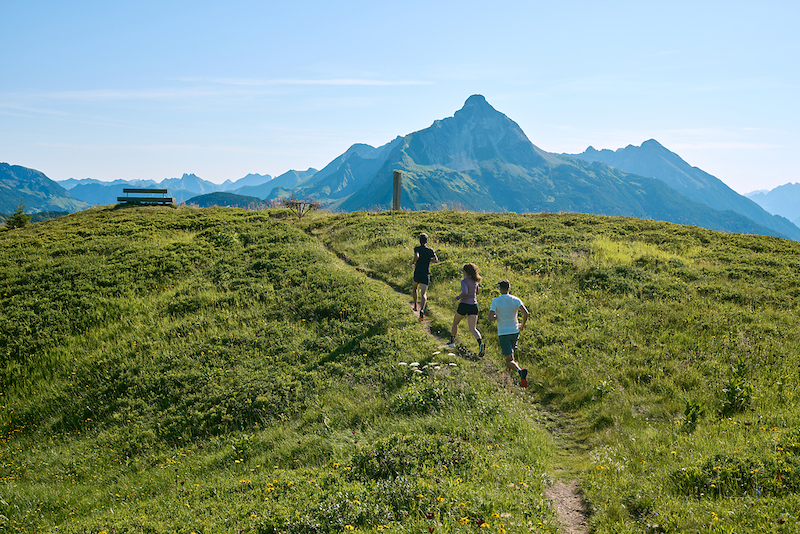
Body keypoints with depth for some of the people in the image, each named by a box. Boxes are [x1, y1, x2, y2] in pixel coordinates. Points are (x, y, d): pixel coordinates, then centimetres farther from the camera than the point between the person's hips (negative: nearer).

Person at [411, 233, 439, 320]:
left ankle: (415, 306, 34)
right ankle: (422, 310, -28)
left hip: (417, 273, 0)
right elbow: (436, 261, 10)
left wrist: (413, 262, -9)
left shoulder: (417, 249, -8)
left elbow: (417, 256, -29)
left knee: (415, 288, 29)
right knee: (423, 293, -6)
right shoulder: (430, 250, 1)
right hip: (426, 274, 0)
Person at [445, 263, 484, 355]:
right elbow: (478, 292, 24)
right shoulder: (475, 280, 10)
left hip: (464, 304, -5)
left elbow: (465, 292, -27)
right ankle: (480, 343, -29)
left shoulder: (464, 281, -12)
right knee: (473, 328, -2)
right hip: (474, 305, 5)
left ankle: (452, 341, 37)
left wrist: (458, 297, -11)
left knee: (455, 322, 22)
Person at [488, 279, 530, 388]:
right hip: (515, 332, 4)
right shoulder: (516, 300, -2)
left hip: (503, 334, -4)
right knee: (510, 352, 31)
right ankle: (508, 370, 38)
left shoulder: (495, 301, -9)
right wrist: (522, 325, 4)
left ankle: (519, 370, -32)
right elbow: (526, 314, -13)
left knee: (509, 360, -5)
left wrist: (496, 316, 6)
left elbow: (490, 318, -17)